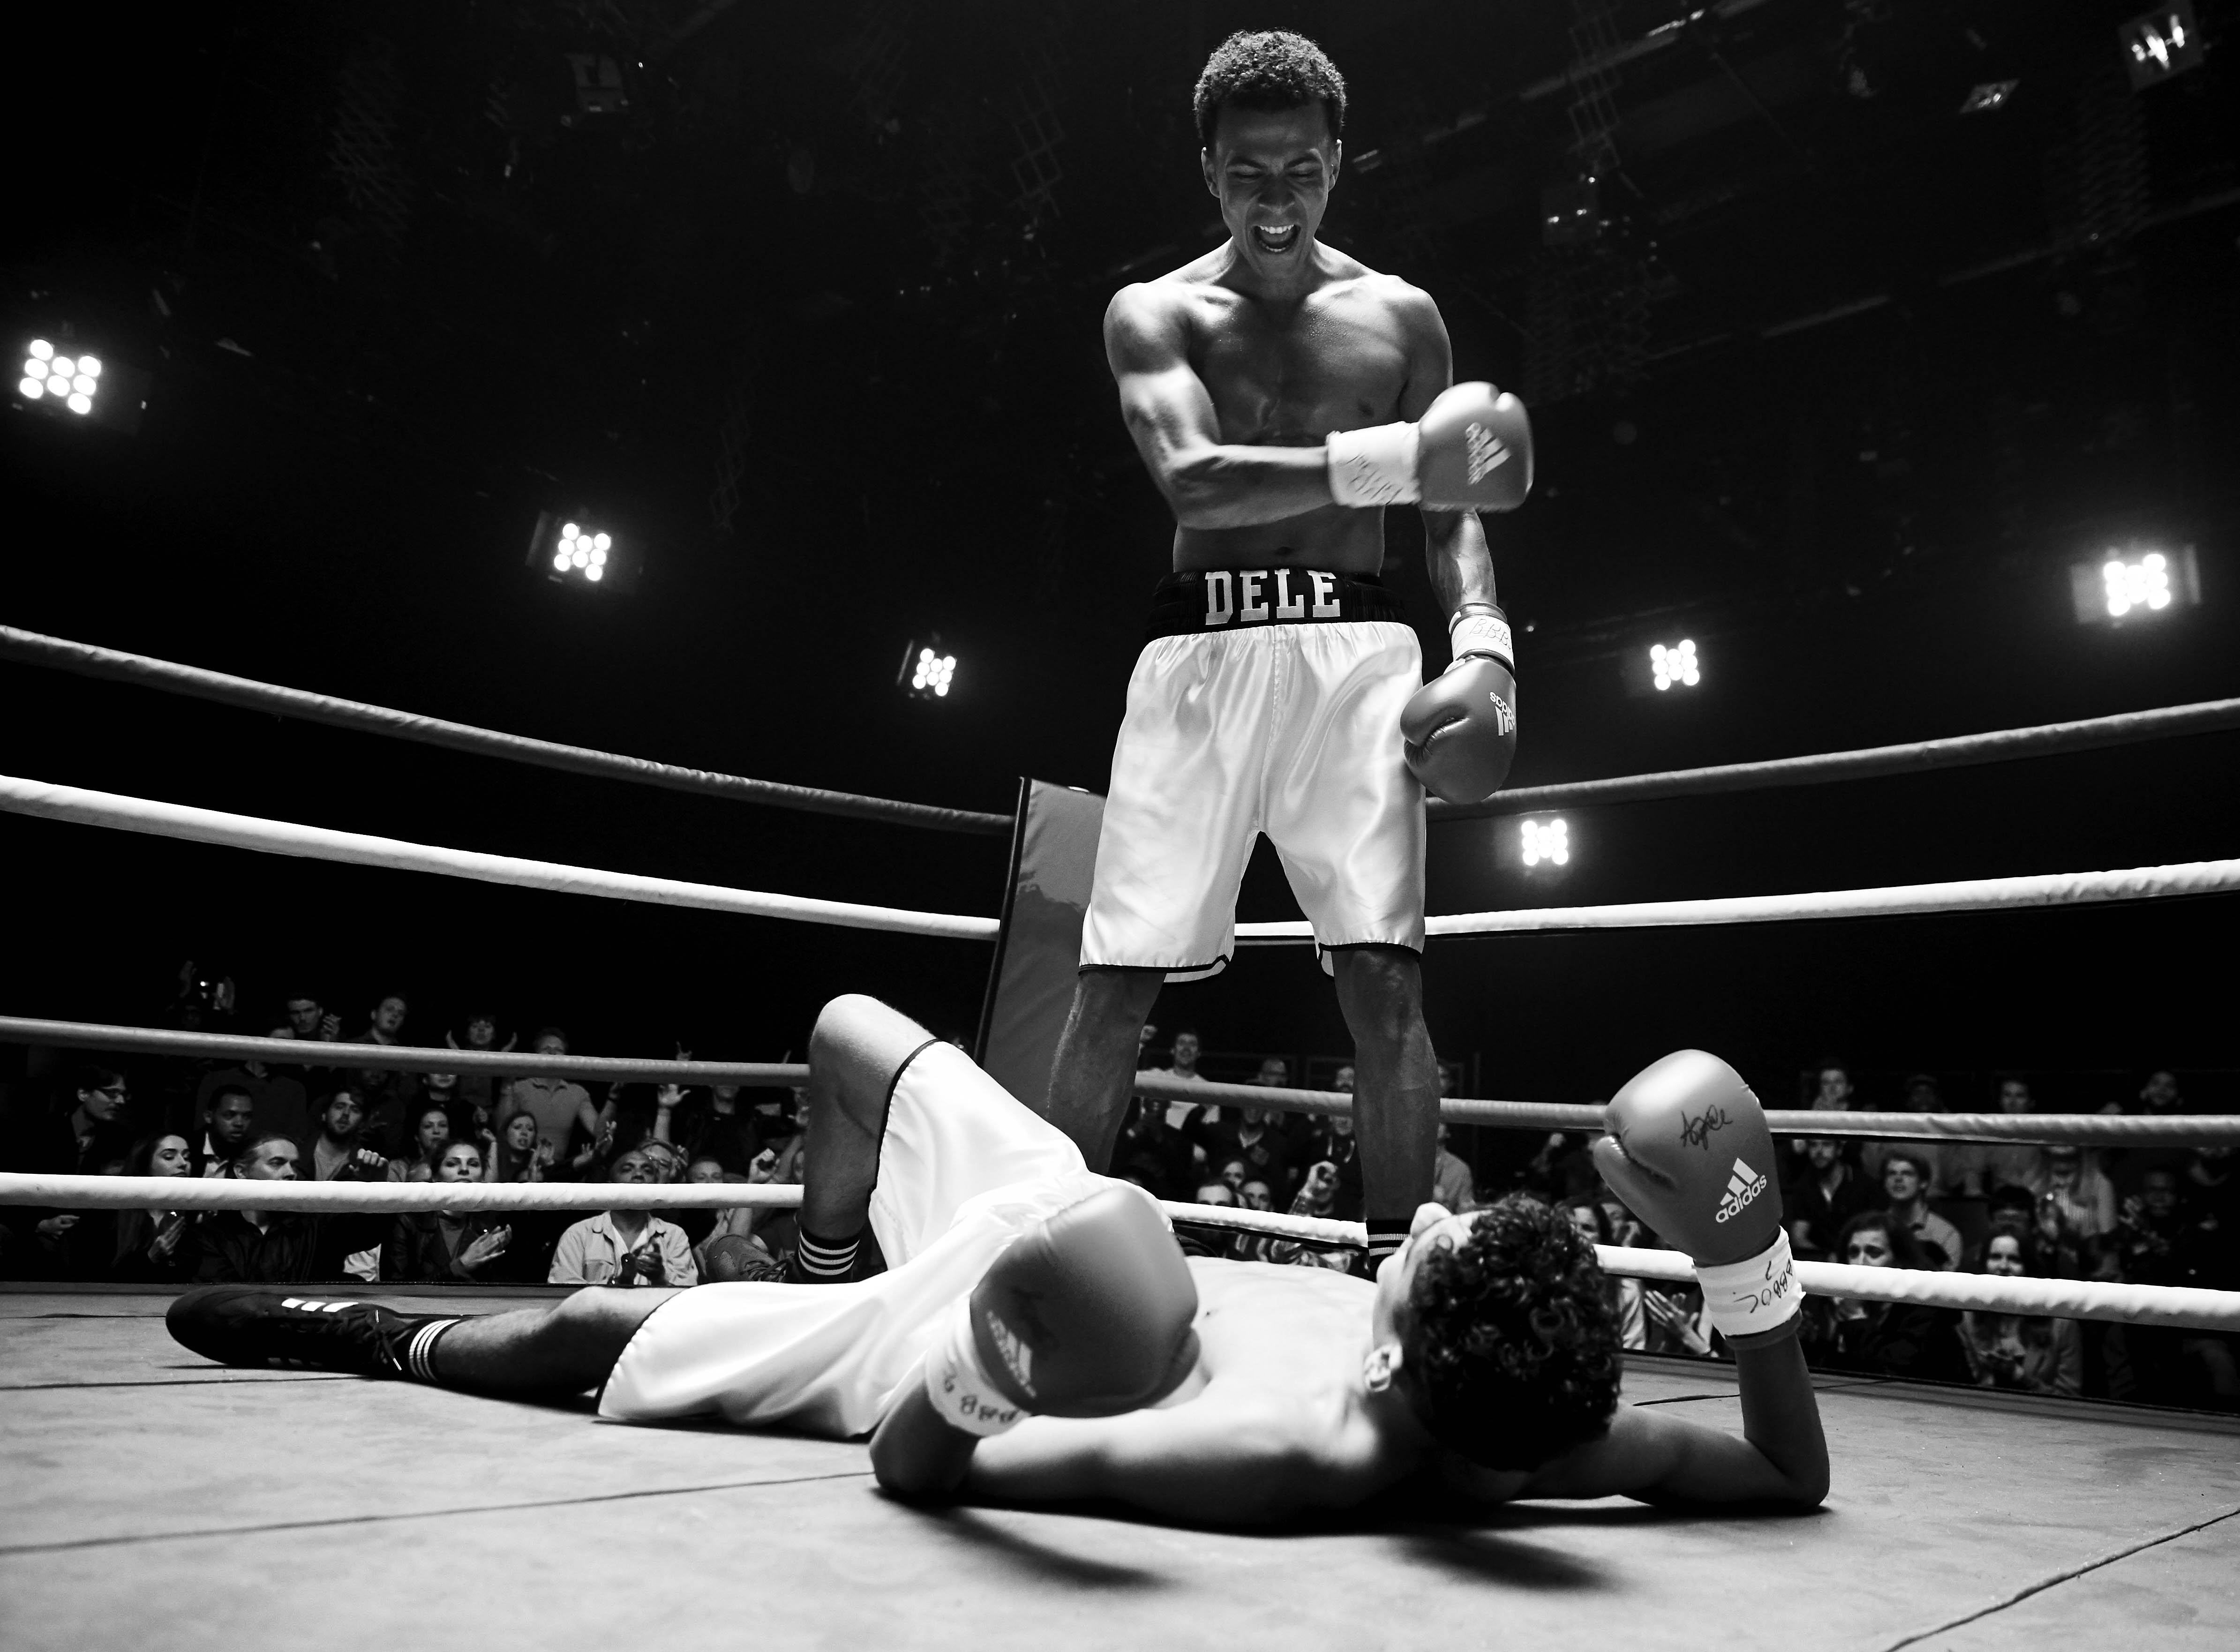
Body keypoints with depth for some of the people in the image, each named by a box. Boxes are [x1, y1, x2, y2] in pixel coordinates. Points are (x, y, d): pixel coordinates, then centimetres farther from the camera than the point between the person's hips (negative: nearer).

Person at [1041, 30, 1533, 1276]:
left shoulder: (1398, 315, 14)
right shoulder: (1156, 314, 7)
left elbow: (1453, 508, 11)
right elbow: (1193, 478, -12)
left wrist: (1484, 647, -9)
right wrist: (1399, 459, -24)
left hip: (1354, 645, 1)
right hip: (1199, 649, 0)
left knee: (1384, 980, -10)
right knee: (1116, 985, -3)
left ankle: (1400, 1267, -2)